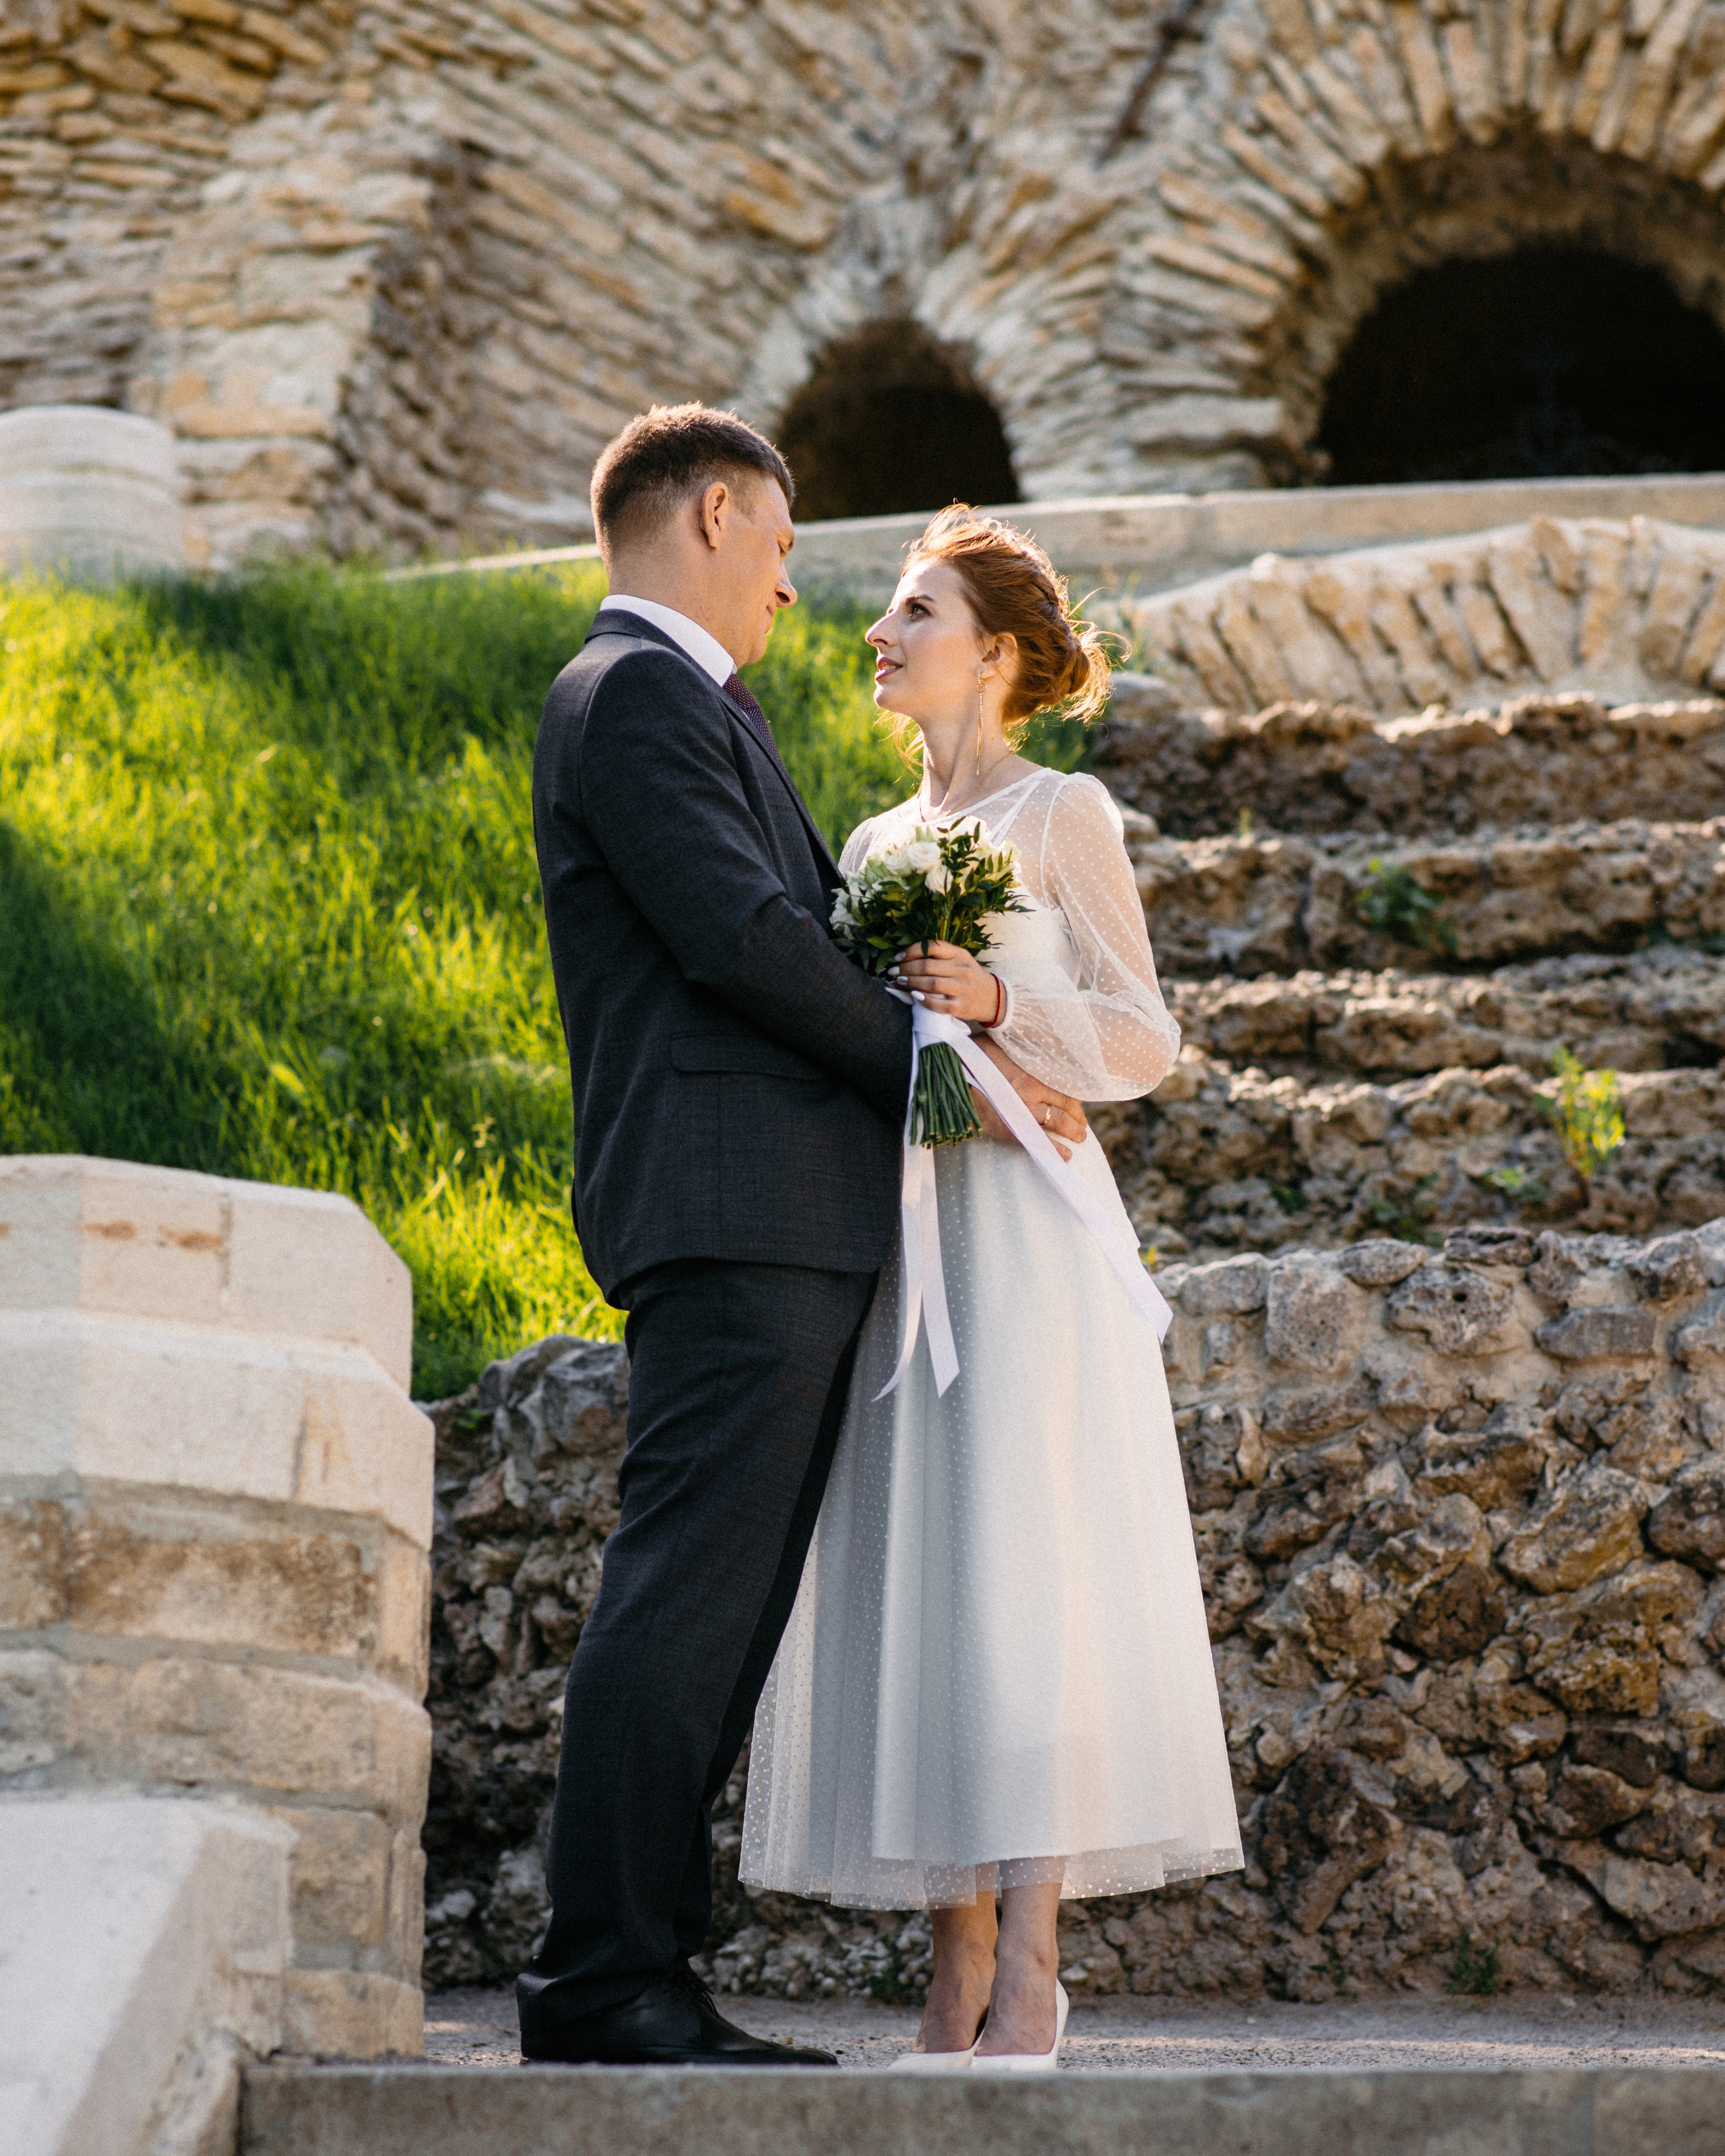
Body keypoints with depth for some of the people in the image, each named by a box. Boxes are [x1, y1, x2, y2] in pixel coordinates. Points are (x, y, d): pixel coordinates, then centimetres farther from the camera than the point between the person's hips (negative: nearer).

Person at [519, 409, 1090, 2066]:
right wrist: (939, 1062, -6)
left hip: (795, 1229, 10)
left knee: (723, 1613, 7)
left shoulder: (704, 704, 27)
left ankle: (637, 1978, 9)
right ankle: (606, 1979, -11)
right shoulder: (631, 694, -5)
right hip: (729, 1213, -10)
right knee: (683, 1598, -12)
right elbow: (740, 933, -14)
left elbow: (812, 919, 26)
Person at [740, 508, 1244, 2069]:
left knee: (1016, 1567, -13)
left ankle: (1029, 1977, -13)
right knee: (911, 1579, 1)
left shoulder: (1060, 813, 1)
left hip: (1022, 1225, -6)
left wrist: (1003, 1007, -17)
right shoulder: (877, 844, 19)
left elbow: (1143, 1037, -3)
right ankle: (961, 1977, 4)